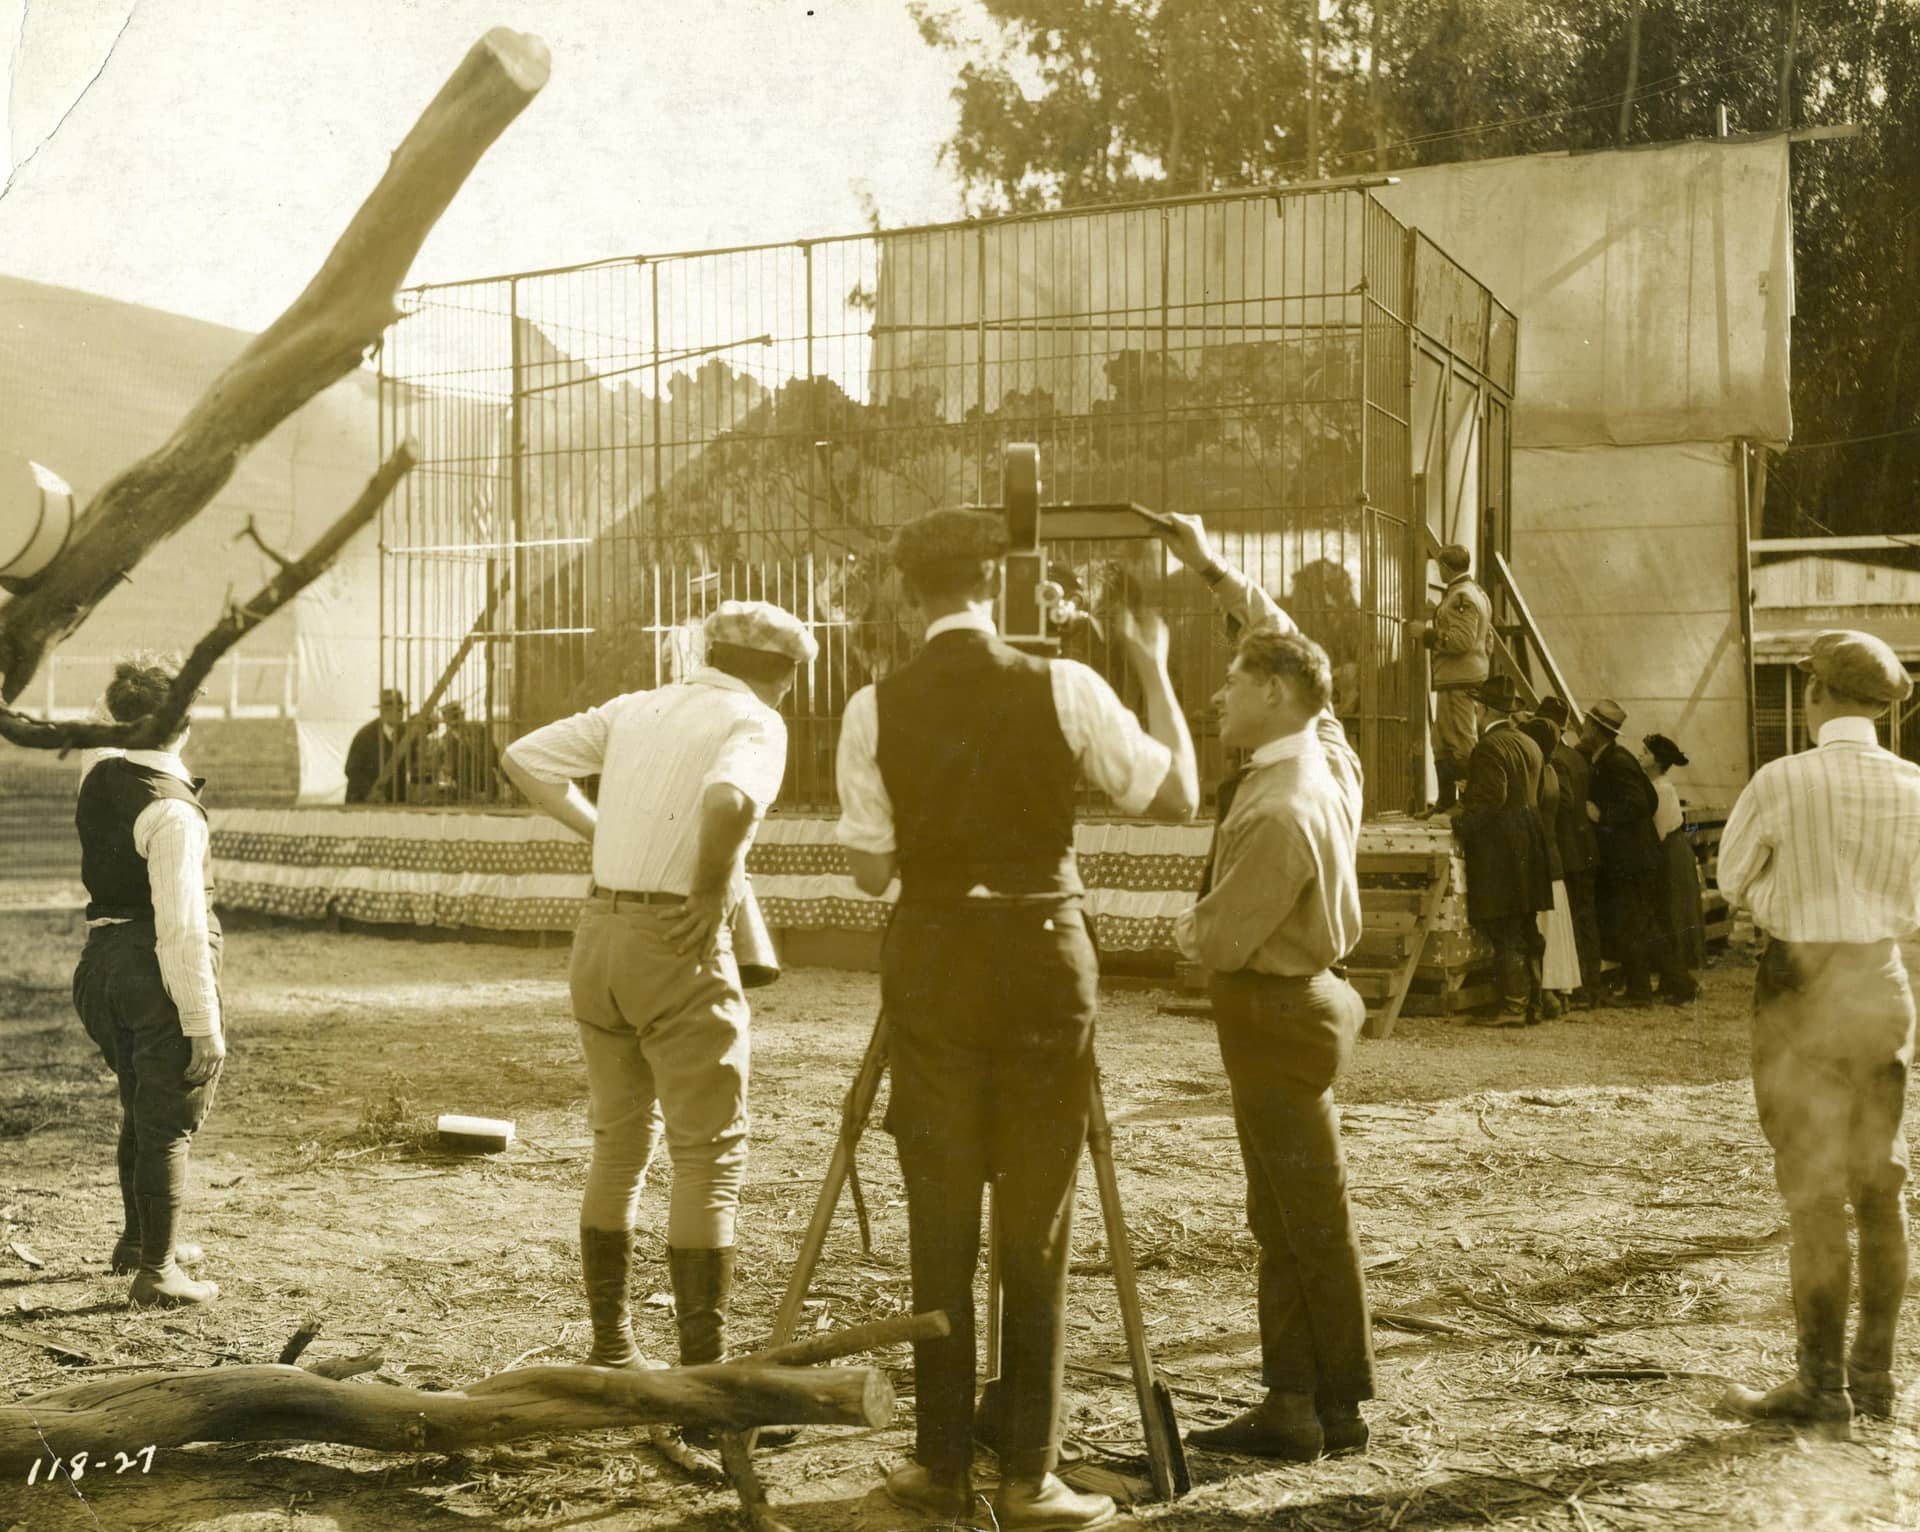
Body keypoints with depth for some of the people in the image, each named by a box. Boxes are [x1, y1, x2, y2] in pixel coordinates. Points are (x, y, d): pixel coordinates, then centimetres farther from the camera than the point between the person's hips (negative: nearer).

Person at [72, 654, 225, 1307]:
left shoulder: (98, 776, 3)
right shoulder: (173, 810, -22)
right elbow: (181, 925, -24)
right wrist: (203, 1022, -21)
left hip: (104, 959, 9)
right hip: (160, 968, -9)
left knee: (141, 1107, 26)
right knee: (170, 1124, 4)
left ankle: (139, 1239, 42)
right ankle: (156, 1273, 10)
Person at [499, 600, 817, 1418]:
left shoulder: (636, 708, 13)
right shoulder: (755, 724, -6)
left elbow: (524, 757, 12)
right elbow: (729, 801, -27)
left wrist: (596, 828, 16)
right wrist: (712, 898, -14)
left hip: (599, 929, 7)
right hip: (677, 945, -6)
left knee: (618, 1143, 18)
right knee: (709, 1156, 1)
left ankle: (610, 1345, 25)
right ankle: (702, 1369, -1)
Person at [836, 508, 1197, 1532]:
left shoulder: (875, 708, -4)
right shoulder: (1065, 689, -7)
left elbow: (869, 866, 1)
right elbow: (1177, 798, 1)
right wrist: (1154, 669, 10)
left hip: (931, 959, 1)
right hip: (1043, 953, -1)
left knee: (940, 1220, 9)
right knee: (1037, 1227, 6)